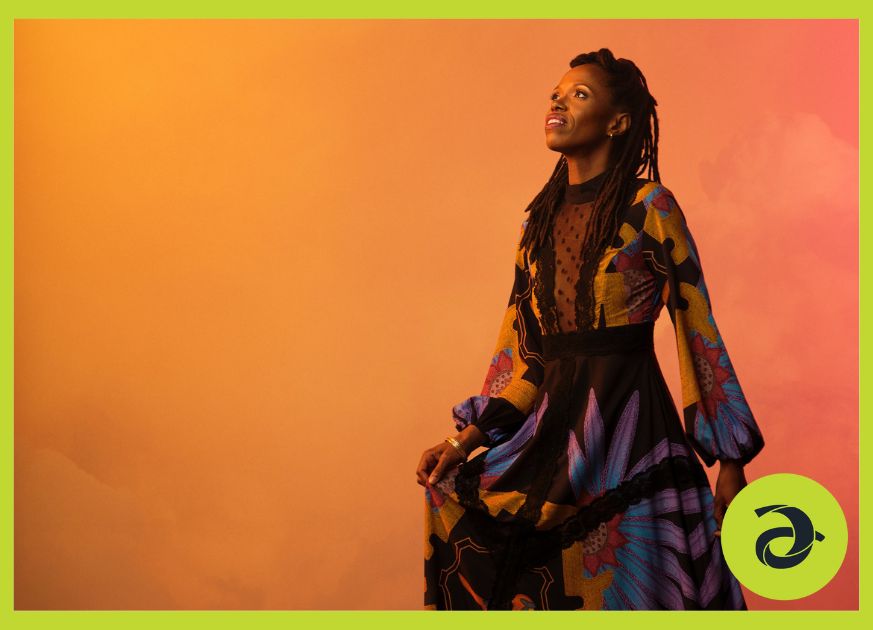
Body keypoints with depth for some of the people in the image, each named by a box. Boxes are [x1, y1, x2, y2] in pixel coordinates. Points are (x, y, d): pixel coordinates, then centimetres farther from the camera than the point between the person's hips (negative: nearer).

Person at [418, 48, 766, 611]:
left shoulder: (650, 207, -3)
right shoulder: (542, 222, 13)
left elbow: (699, 331, -5)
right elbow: (526, 355, 13)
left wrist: (729, 462, -7)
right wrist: (464, 442, 5)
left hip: (629, 424, -5)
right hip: (555, 425, 5)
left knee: (619, 586, 1)